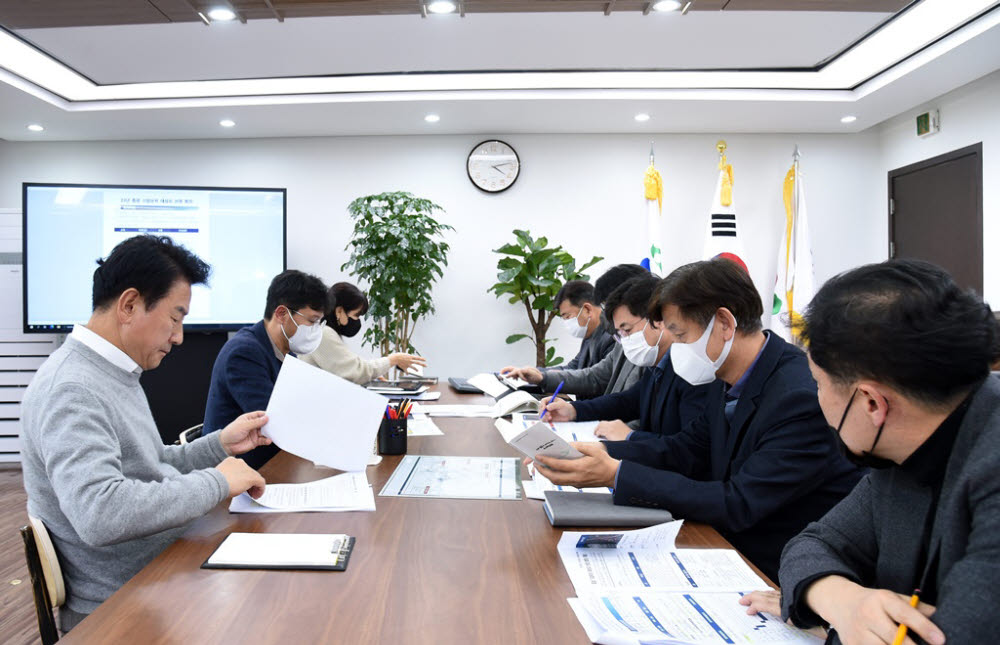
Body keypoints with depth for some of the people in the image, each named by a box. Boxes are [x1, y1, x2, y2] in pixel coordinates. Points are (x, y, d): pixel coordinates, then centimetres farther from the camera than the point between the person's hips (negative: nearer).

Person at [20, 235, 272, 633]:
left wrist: (220, 445, 5)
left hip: (162, 578, 9)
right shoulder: (70, 390, -21)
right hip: (115, 611, -9)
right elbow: (101, 515, -34)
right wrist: (216, 482, -25)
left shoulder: (117, 374, 11)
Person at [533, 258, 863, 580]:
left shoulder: (802, 399, -26)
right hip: (731, 550, 7)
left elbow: (737, 505, -27)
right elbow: (685, 449, 9)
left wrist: (617, 475, -27)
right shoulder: (730, 381, 1)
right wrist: (601, 452, -8)